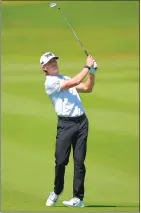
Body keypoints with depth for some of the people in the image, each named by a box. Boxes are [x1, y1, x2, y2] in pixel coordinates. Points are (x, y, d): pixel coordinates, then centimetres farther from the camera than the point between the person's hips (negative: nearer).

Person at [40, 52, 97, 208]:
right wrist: (87, 66, -5)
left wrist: (92, 71, 10)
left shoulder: (65, 79, 22)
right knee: (61, 160, -7)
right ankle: (57, 191, 17)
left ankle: (78, 198, 0)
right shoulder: (50, 82, -4)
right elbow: (75, 82, -12)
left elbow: (88, 88, 22)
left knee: (79, 161, 0)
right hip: (66, 123, -5)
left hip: (81, 121, 6)